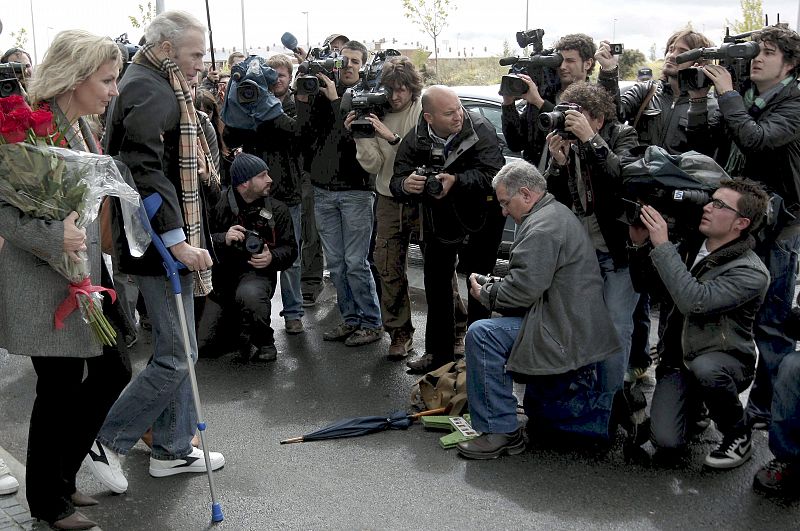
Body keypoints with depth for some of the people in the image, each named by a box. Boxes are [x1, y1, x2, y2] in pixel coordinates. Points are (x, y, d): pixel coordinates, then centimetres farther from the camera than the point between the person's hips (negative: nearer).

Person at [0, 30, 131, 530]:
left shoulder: (81, 127, 10)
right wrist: (53, 238, -34)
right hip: (45, 282, -9)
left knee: (113, 372, 13)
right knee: (60, 388, 3)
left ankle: (62, 474, 32)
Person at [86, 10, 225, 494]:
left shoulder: (156, 86, 18)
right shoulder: (150, 91, -15)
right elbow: (144, 168, -26)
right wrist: (176, 239, -27)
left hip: (169, 240, 11)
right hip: (162, 243, -11)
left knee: (178, 350, 15)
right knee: (177, 356, -5)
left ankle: (172, 450, 25)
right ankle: (108, 443, 7)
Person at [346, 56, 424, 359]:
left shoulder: (423, 112, -8)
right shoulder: (376, 115, 4)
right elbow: (373, 165, 0)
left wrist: (392, 137, -25)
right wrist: (360, 137, -13)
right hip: (389, 200, 4)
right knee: (388, 267, 5)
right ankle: (400, 332, 16)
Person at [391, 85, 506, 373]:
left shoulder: (480, 129, -23)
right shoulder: (415, 140, -14)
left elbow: (493, 174, -30)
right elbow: (396, 183, -16)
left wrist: (456, 181, -44)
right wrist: (406, 185, -40)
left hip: (479, 215, -3)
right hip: (437, 217, 4)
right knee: (436, 283, 9)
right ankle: (438, 353, 22)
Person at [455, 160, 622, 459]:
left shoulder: (542, 226, -18)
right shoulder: (557, 213, 18)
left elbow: (524, 288, -24)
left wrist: (485, 294, -7)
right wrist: (495, 286, 12)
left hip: (563, 335, -11)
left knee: (482, 334, -21)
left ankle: (501, 432, -15)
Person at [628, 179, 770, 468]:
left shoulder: (751, 273, -19)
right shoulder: (692, 247, 2)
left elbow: (694, 301, -33)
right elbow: (649, 280, 14)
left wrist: (662, 245, -29)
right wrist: (640, 244, -6)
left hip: (725, 361, -4)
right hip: (678, 358, 4)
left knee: (704, 367, -41)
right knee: (666, 441, -16)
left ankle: (738, 436, -11)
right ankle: (695, 400, 20)